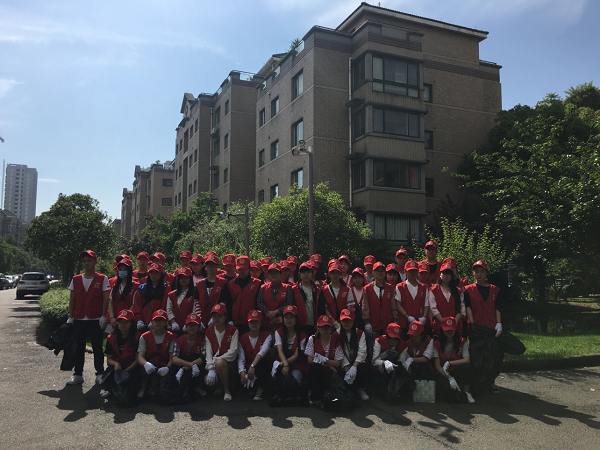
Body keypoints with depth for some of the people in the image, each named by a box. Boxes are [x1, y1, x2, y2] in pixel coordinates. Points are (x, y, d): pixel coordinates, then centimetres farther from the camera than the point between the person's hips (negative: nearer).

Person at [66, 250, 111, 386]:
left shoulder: (102, 279, 0)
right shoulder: (76, 279, 9)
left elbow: (105, 299, -1)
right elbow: (72, 299, 11)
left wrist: (103, 316, -7)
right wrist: (70, 317, 6)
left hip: (95, 319, -3)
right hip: (79, 319, 3)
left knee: (97, 347, 3)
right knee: (78, 348, 9)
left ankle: (100, 373, 14)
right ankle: (78, 374, 19)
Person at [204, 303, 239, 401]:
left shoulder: (233, 330, -6)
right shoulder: (208, 332, 5)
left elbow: (233, 352, -12)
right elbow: (208, 352, -4)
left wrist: (216, 359, -19)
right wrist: (211, 369, -17)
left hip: (230, 363, -4)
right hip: (215, 363, 4)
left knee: (219, 363, -35)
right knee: (208, 380, -22)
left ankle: (227, 390, -14)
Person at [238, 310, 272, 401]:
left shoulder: (266, 336, -3)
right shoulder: (243, 338, 5)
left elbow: (263, 351, -23)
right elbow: (241, 358, -6)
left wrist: (252, 366, -38)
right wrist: (242, 372, -26)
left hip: (262, 366, -2)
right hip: (248, 367, 2)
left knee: (262, 361, -36)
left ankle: (261, 388, -17)